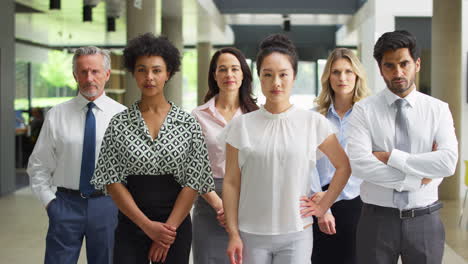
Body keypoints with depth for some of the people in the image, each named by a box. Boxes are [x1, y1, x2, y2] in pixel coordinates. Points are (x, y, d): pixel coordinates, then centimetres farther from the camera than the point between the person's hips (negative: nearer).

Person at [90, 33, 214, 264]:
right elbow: (112, 181, -3)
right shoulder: (119, 123, 0)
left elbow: (194, 181, -3)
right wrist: (147, 225, -11)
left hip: (176, 225, 0)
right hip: (131, 224, 0)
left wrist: (169, 228, -10)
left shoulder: (187, 123, 0)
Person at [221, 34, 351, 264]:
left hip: (296, 235, 0)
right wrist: (233, 234, -3)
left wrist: (323, 206, 3)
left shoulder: (313, 122, 1)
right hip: (251, 235, 0)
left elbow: (343, 166, 10)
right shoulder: (242, 125, 1)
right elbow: (231, 183, 1)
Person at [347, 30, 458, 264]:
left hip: (425, 221, 1)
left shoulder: (438, 109, 1)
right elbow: (359, 164, -16)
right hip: (377, 220, -1)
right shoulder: (364, 110, -3)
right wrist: (418, 178, -14)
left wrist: (391, 156, -15)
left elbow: (448, 163, -13)